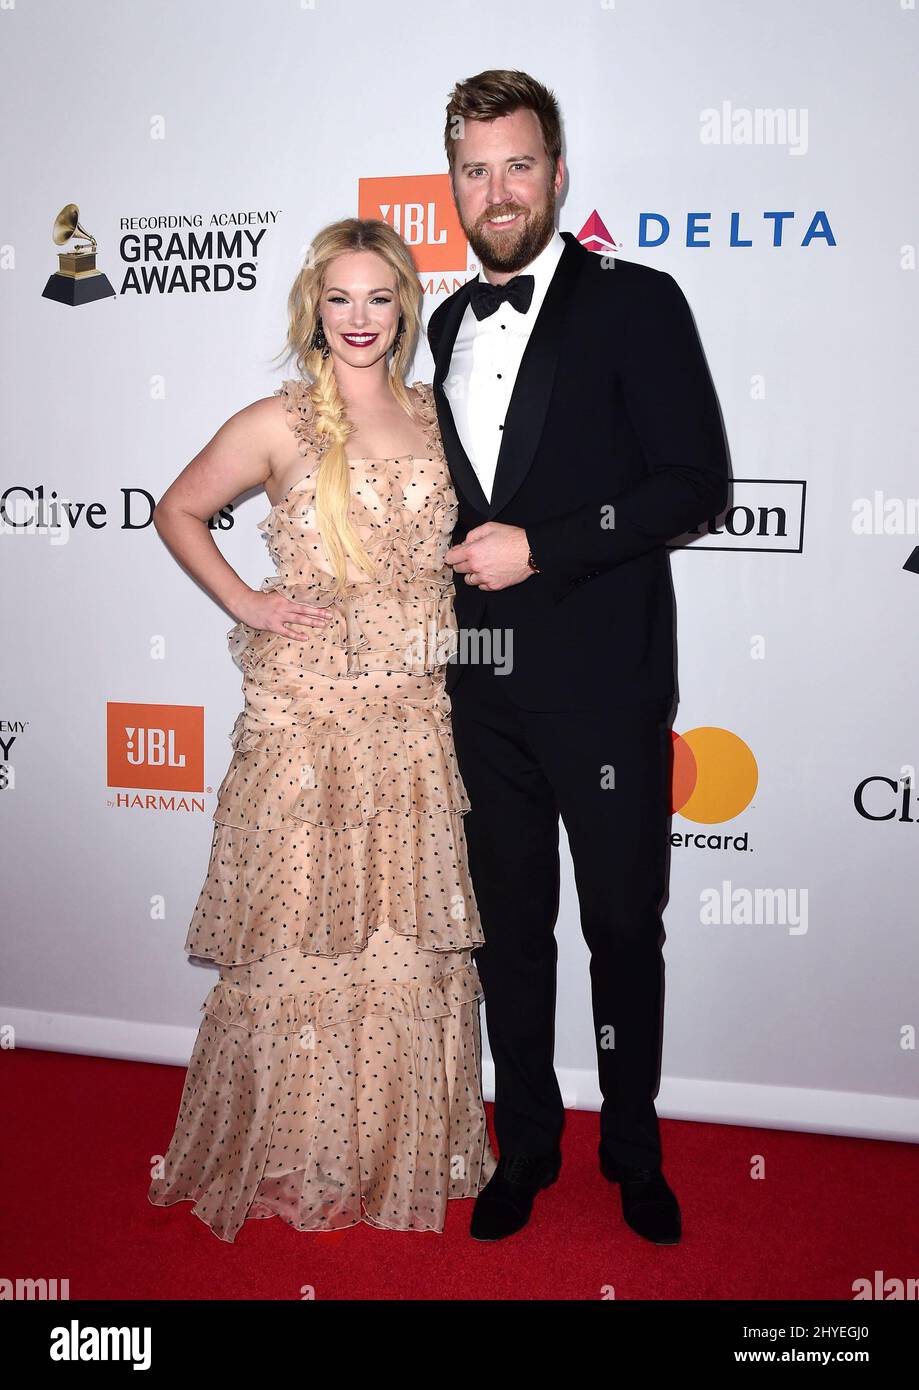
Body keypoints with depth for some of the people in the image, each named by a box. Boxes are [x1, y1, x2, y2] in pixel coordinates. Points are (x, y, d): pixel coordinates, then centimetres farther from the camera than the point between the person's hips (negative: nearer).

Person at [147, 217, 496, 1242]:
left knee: (410, 936, 10)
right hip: (305, 714, -3)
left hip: (416, 720, 4)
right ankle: (293, 1161, 25)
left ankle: (406, 1154, 29)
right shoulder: (278, 425, -1)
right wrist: (243, 602, -2)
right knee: (300, 936, 4)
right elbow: (177, 511, 9)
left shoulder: (435, 418, 10)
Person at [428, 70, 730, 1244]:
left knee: (624, 928, 9)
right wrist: (460, 555, 9)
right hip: (484, 688, 5)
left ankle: (632, 1146, 32)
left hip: (603, 684, -5)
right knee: (508, 924, 15)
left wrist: (540, 548, -17)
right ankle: (526, 1140, 34)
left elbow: (695, 482, -12)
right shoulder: (449, 323, 14)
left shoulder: (635, 301, -4)